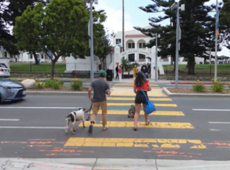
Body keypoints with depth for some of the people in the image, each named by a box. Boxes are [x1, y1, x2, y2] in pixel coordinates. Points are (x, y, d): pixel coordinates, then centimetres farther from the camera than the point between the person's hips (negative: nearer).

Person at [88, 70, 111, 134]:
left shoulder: (94, 82, -2)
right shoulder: (106, 83, -7)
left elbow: (89, 90, -10)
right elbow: (108, 93, -10)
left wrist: (89, 97, 3)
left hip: (95, 100, 1)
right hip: (103, 100, -1)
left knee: (94, 113, 8)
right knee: (104, 113, 15)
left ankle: (91, 124, -16)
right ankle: (104, 126, 23)